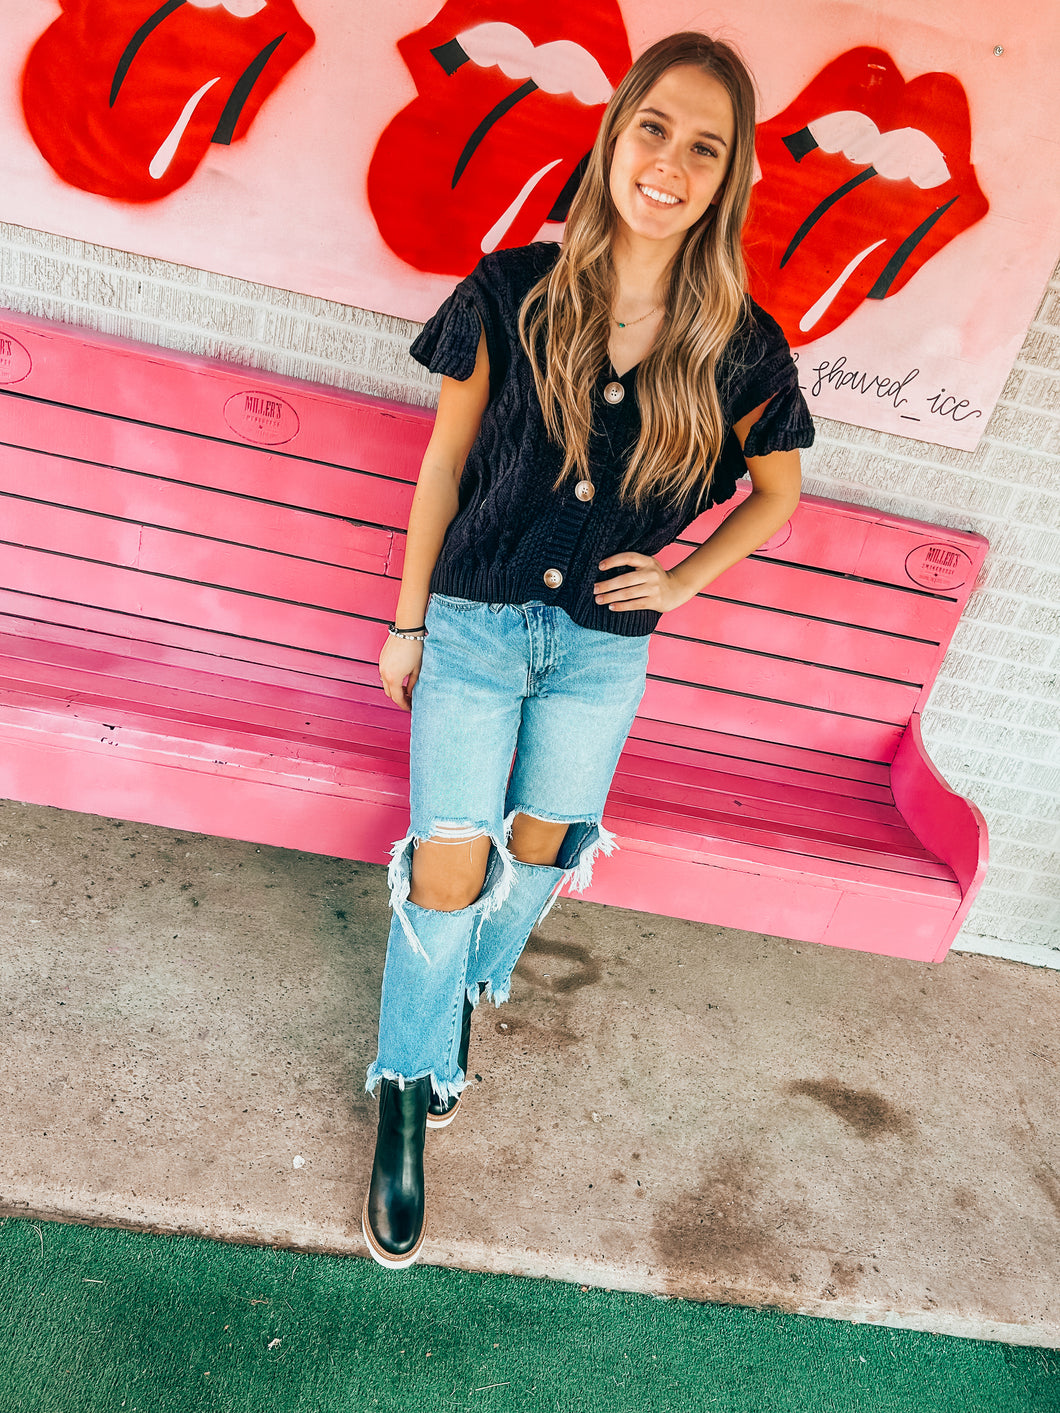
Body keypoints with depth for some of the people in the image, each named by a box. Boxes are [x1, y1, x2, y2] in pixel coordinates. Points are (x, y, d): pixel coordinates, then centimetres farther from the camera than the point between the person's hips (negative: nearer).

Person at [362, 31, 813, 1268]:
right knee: (449, 863, 0)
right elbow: (445, 461, -1)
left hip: (602, 650, 2)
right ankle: (409, 1081, 25)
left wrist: (682, 580, 0)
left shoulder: (739, 346, -6)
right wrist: (407, 621, 1)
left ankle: (468, 990, 48)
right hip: (476, 621, -1)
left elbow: (777, 492, 10)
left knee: (539, 848, 16)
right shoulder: (513, 293, -9)